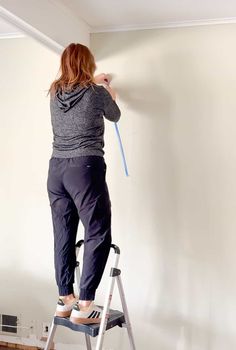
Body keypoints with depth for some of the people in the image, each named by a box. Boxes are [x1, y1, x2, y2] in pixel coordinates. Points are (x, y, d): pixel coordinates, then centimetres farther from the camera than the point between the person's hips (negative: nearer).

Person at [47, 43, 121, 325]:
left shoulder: (55, 93, 10)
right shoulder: (97, 93, -4)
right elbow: (114, 117, 17)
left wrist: (94, 82, 48)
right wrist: (110, 95, 37)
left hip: (56, 169, 6)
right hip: (86, 169, -6)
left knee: (63, 236, 11)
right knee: (98, 236, 0)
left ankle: (64, 300, 20)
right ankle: (83, 306, -2)